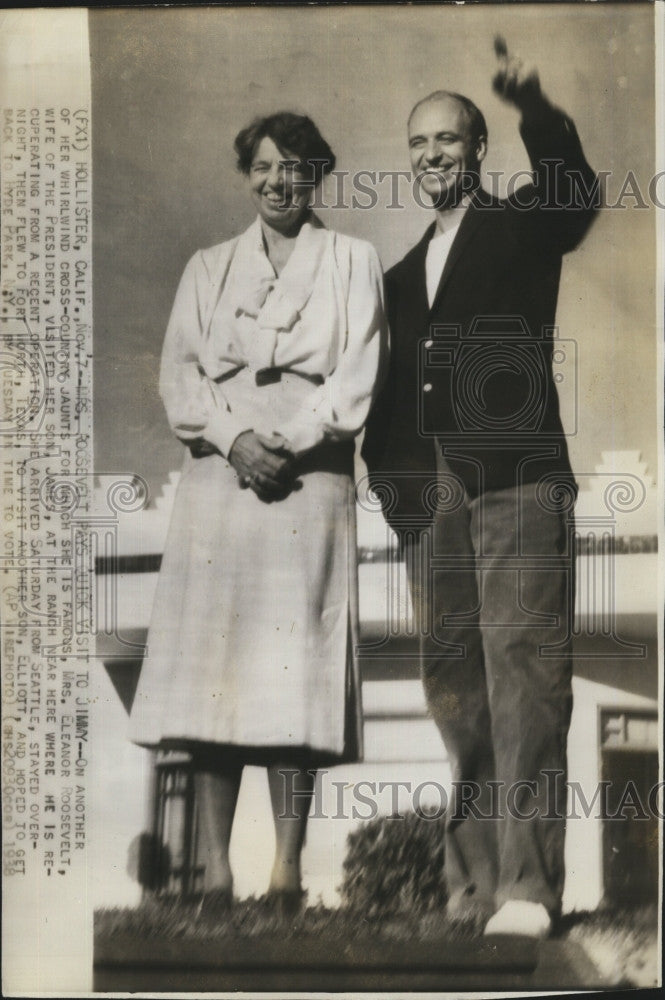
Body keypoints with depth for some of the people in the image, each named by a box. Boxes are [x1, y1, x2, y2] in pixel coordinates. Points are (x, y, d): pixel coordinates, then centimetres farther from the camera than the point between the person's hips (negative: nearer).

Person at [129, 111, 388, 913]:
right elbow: (179, 374, 8)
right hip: (219, 478, 2)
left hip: (310, 480, -2)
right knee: (211, 667, -4)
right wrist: (232, 438, -9)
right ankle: (215, 870, 0)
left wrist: (284, 441, -10)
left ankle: (287, 872, -3)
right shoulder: (208, 268, 20)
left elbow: (358, 377, 2)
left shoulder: (352, 262, 14)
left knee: (295, 669, -8)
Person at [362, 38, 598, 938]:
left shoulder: (522, 226, 10)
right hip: (427, 491, 6)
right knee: (452, 682, 5)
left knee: (522, 672, -11)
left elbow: (575, 188, -13)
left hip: (516, 477, -5)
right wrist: (388, 478, 9)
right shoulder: (402, 274, 23)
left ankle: (526, 885, -10)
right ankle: (472, 878, 12)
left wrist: (533, 107, -27)